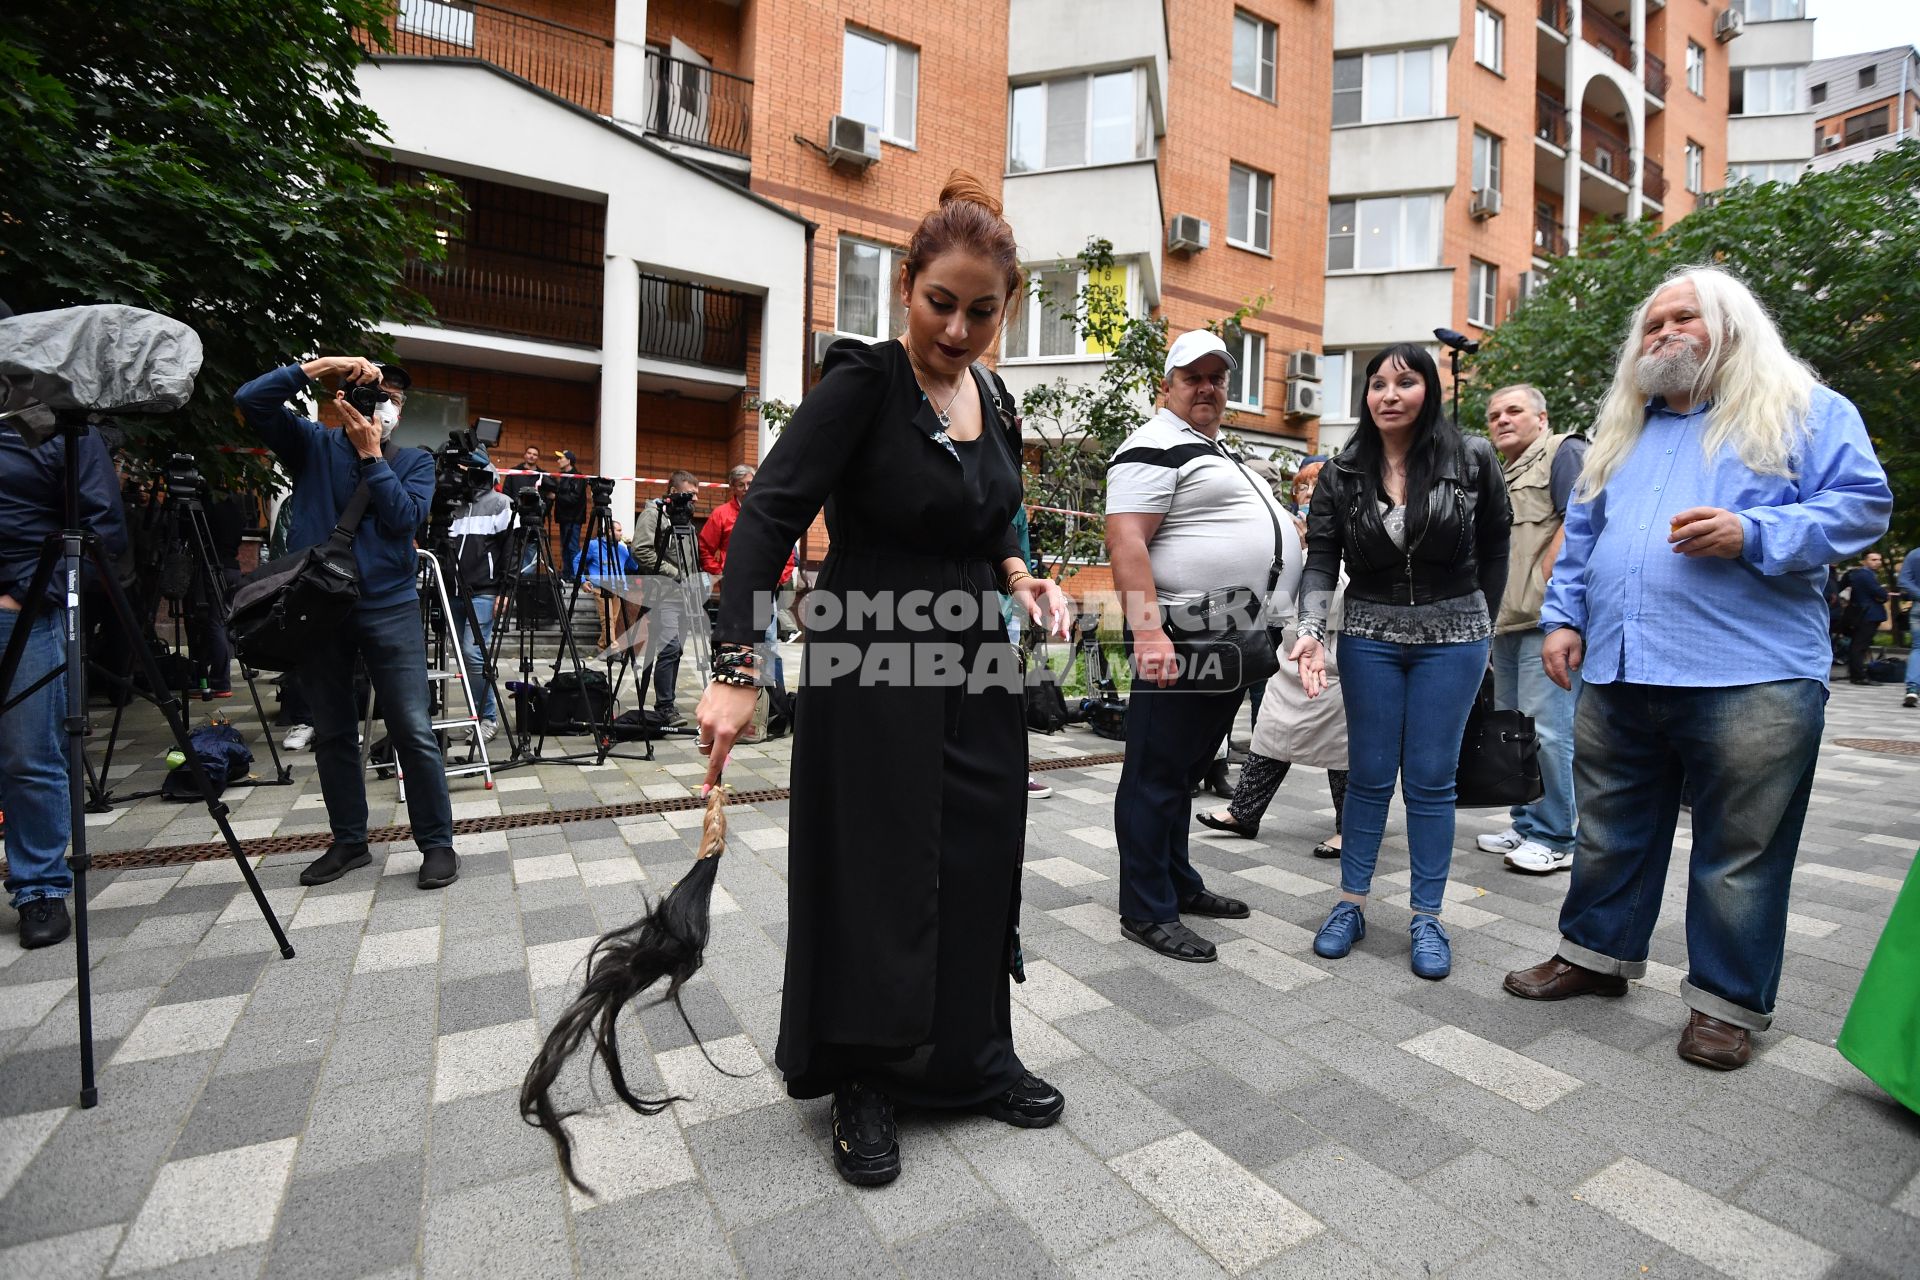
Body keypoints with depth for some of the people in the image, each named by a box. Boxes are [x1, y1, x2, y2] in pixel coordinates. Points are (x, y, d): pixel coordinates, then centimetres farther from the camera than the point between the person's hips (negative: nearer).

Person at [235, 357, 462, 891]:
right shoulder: (313, 445, 9)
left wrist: (371, 456, -9)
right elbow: (249, 400, -5)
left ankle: (437, 843, 2)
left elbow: (404, 518, -8)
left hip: (389, 607, -2)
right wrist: (320, 365, -9)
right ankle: (348, 841, 24)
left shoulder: (414, 460, 7)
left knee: (413, 732, -7)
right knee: (332, 733, 10)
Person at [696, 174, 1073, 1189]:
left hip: (974, 668, 7)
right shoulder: (862, 382, -11)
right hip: (872, 671, -6)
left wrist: (1022, 580, 0)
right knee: (872, 877, 5)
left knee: (978, 868, 15)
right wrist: (737, 669, -30)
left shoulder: (994, 402, 9)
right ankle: (864, 1084, 29)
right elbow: (767, 517, -21)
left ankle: (972, 1060, 38)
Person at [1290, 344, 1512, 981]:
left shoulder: (1472, 459, -3)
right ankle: (1350, 904, 20)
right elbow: (1320, 562, -7)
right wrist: (1311, 632, -22)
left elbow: (1494, 547, 8)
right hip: (1369, 636, 1)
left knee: (1431, 779, 4)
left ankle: (1426, 918, 18)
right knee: (1369, 775, 6)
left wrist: (1481, 624, 10)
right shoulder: (1341, 474, -1)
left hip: (1451, 637, 0)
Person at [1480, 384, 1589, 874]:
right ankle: (1526, 825, 23)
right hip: (1506, 621, 9)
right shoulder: (1499, 476, 24)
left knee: (1546, 728, -9)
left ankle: (1556, 838, 1)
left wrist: (1544, 582, -17)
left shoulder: (1564, 452, -1)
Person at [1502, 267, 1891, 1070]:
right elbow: (1581, 536, 19)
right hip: (1618, 675, 5)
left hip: (1750, 679, -4)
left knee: (1741, 852, 5)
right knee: (1610, 834, 14)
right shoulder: (1621, 431, 19)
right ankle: (1596, 953, 29)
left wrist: (1752, 534, -19)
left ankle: (1727, 1000, 21)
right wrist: (1564, 617, 7)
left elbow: (1861, 504, -4)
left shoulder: (1806, 413, 5)